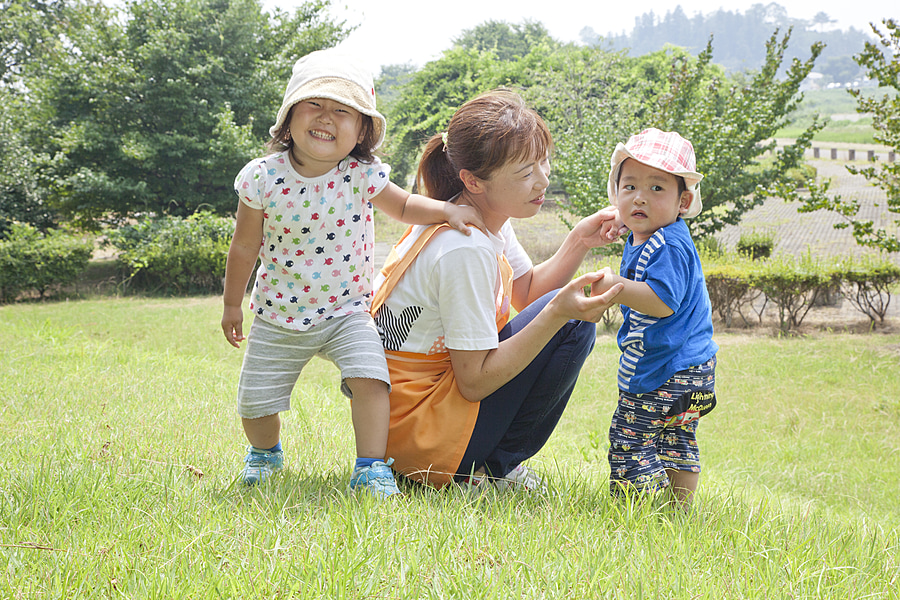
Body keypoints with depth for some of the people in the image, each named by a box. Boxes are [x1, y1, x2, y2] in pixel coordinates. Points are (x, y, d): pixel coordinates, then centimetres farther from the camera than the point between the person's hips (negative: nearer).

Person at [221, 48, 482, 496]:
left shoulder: (363, 177, -13)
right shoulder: (262, 178, -14)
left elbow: (403, 207, 7)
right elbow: (245, 247, -1)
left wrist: (445, 210, -11)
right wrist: (232, 305, 8)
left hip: (346, 311, 0)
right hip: (279, 316, 1)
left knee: (369, 376, -24)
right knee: (255, 401, 7)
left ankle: (371, 467, -8)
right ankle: (265, 451, 41)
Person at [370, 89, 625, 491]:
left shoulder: (486, 218, 3)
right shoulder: (465, 250, -26)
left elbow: (527, 292, 16)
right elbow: (475, 382, -24)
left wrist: (578, 243, -1)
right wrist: (558, 313, -28)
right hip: (414, 430, -10)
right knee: (573, 326, -13)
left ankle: (490, 462, 16)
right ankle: (492, 470, -3)